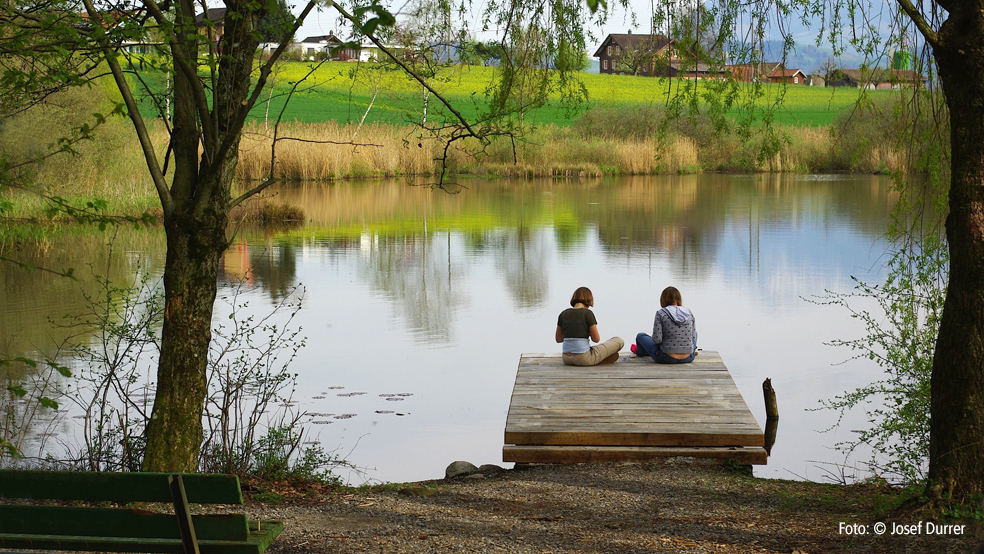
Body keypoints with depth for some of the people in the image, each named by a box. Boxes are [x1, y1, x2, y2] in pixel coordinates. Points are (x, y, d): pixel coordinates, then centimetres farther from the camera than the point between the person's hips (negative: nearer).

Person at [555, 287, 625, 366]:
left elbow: (558, 339, 11)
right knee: (619, 341, 8)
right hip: (584, 359, -6)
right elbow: (596, 339, -8)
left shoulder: (563, 314, 5)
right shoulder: (587, 313, -10)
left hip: (567, 359, 6)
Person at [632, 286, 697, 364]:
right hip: (688, 359, 3)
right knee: (695, 333, 36)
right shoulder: (689, 313, 1)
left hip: (667, 359, -3)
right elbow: (693, 339, 2)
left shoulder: (661, 313, -10)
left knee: (640, 336, 26)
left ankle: (639, 351, 58)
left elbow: (656, 339, -15)